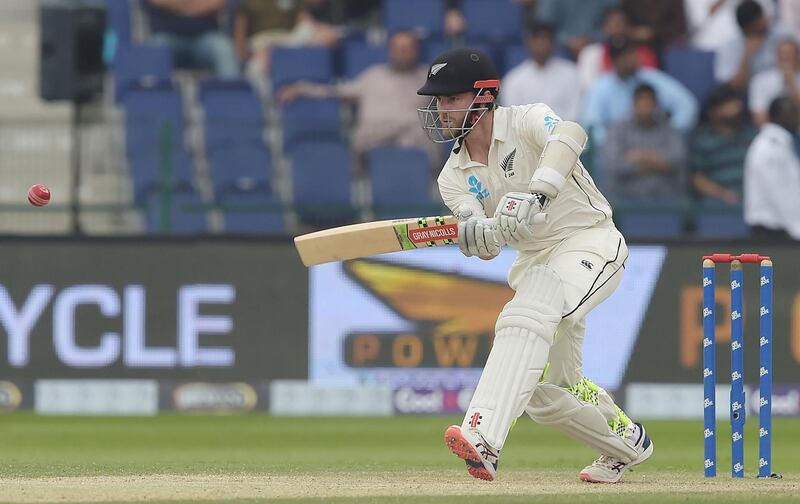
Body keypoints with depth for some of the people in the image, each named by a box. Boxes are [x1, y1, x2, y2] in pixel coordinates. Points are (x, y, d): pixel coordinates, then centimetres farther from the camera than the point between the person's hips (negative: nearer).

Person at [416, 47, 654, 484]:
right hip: (534, 262, 8)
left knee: (524, 317, -33)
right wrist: (478, 234, -38)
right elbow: (484, 244, -12)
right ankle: (626, 444, 36)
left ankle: (483, 439, -46)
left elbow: (569, 135, -36)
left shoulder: (527, 121, -12)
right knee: (545, 389, 10)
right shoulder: (455, 177, 3)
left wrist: (536, 195, -51)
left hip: (590, 243, -8)